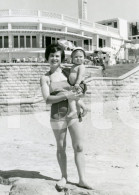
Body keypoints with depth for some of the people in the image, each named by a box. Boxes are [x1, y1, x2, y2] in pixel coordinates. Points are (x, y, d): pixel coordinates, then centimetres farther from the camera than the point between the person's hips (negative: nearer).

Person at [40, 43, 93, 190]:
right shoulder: (45, 78, -1)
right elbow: (47, 99, -11)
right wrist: (66, 96, -21)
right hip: (57, 116, -2)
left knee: (79, 147, 0)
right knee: (61, 148, 11)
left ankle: (82, 179, 10)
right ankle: (64, 177, 28)